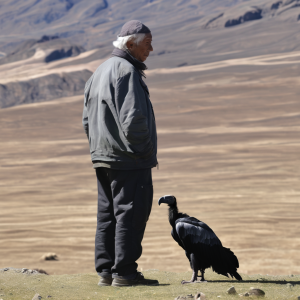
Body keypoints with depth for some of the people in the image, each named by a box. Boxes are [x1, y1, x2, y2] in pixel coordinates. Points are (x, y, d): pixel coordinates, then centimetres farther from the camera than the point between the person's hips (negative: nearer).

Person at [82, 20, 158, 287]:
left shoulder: (100, 72, 17)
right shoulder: (126, 70, -14)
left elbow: (87, 119, 19)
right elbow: (133, 118, -22)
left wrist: (99, 147, 18)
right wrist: (146, 151, -12)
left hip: (103, 156, 9)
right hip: (129, 158, -9)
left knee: (108, 215, 11)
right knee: (130, 214, -6)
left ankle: (106, 270, 12)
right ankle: (124, 272, -5)